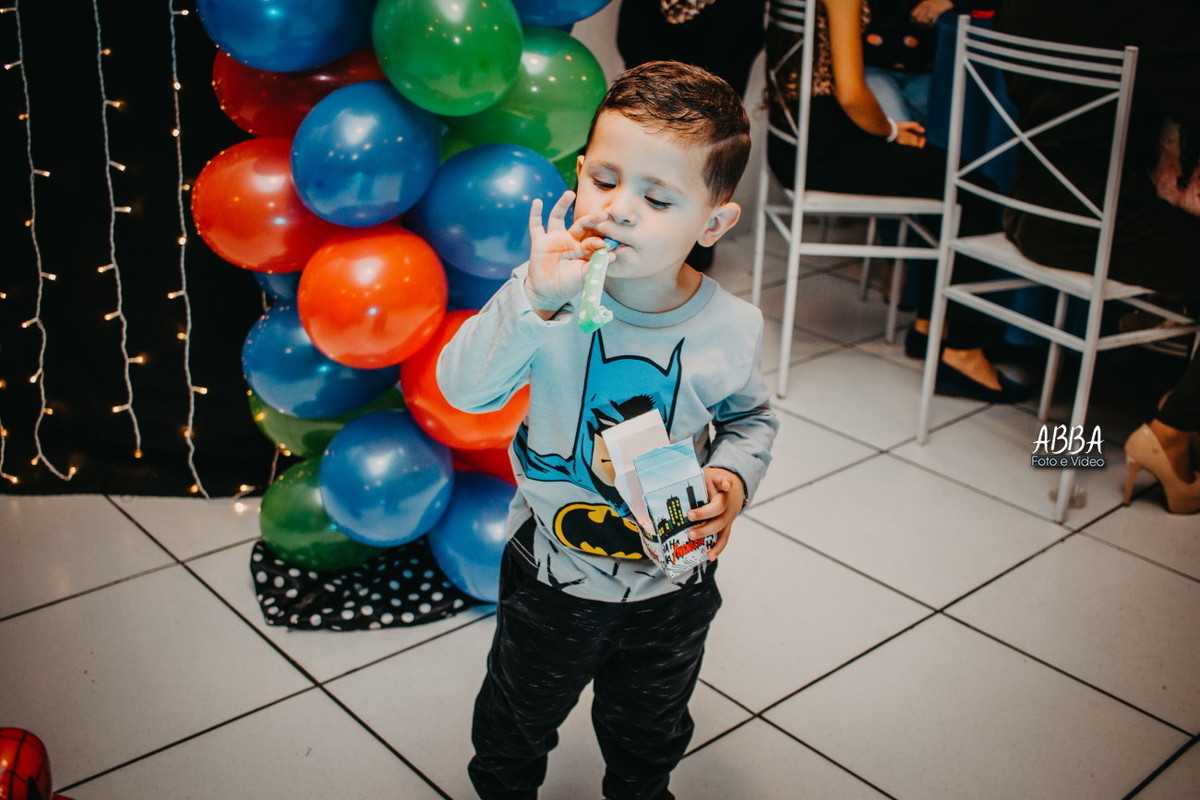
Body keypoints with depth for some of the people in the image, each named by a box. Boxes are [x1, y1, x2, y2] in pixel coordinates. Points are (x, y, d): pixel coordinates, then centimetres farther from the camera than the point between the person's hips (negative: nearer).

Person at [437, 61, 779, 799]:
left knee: (648, 736, 27)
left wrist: (732, 478, -18)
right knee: (518, 718, 25)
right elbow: (464, 389, -30)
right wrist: (533, 299, -43)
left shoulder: (730, 328, -17)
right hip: (550, 577, -1)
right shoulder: (553, 294, -22)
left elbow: (751, 418, 2)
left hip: (669, 589, 1)